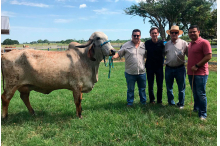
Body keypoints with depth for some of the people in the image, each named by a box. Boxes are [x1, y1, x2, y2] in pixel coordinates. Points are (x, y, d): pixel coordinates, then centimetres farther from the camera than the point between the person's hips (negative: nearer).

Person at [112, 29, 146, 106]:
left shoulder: (144, 45, 8)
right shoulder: (126, 45, -2)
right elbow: (119, 53, -5)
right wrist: (113, 56, -23)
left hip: (142, 72, 3)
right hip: (130, 73, -2)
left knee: (142, 89, 15)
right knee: (130, 89, 10)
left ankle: (144, 102, 30)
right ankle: (129, 103, 24)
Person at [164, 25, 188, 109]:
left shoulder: (184, 43, -1)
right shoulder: (167, 44, 9)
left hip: (180, 68, -3)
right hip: (169, 68, 3)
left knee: (181, 88, 7)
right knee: (169, 87, 12)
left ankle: (181, 104, 23)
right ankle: (171, 103, 28)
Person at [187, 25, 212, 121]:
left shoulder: (204, 42, -11)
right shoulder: (190, 44, 14)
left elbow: (209, 56, -17)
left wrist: (197, 66, -18)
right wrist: (190, 68, 14)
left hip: (200, 73, -8)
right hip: (191, 73, 8)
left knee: (201, 94, -3)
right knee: (195, 93, 18)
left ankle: (203, 114, 7)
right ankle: (196, 108, 33)